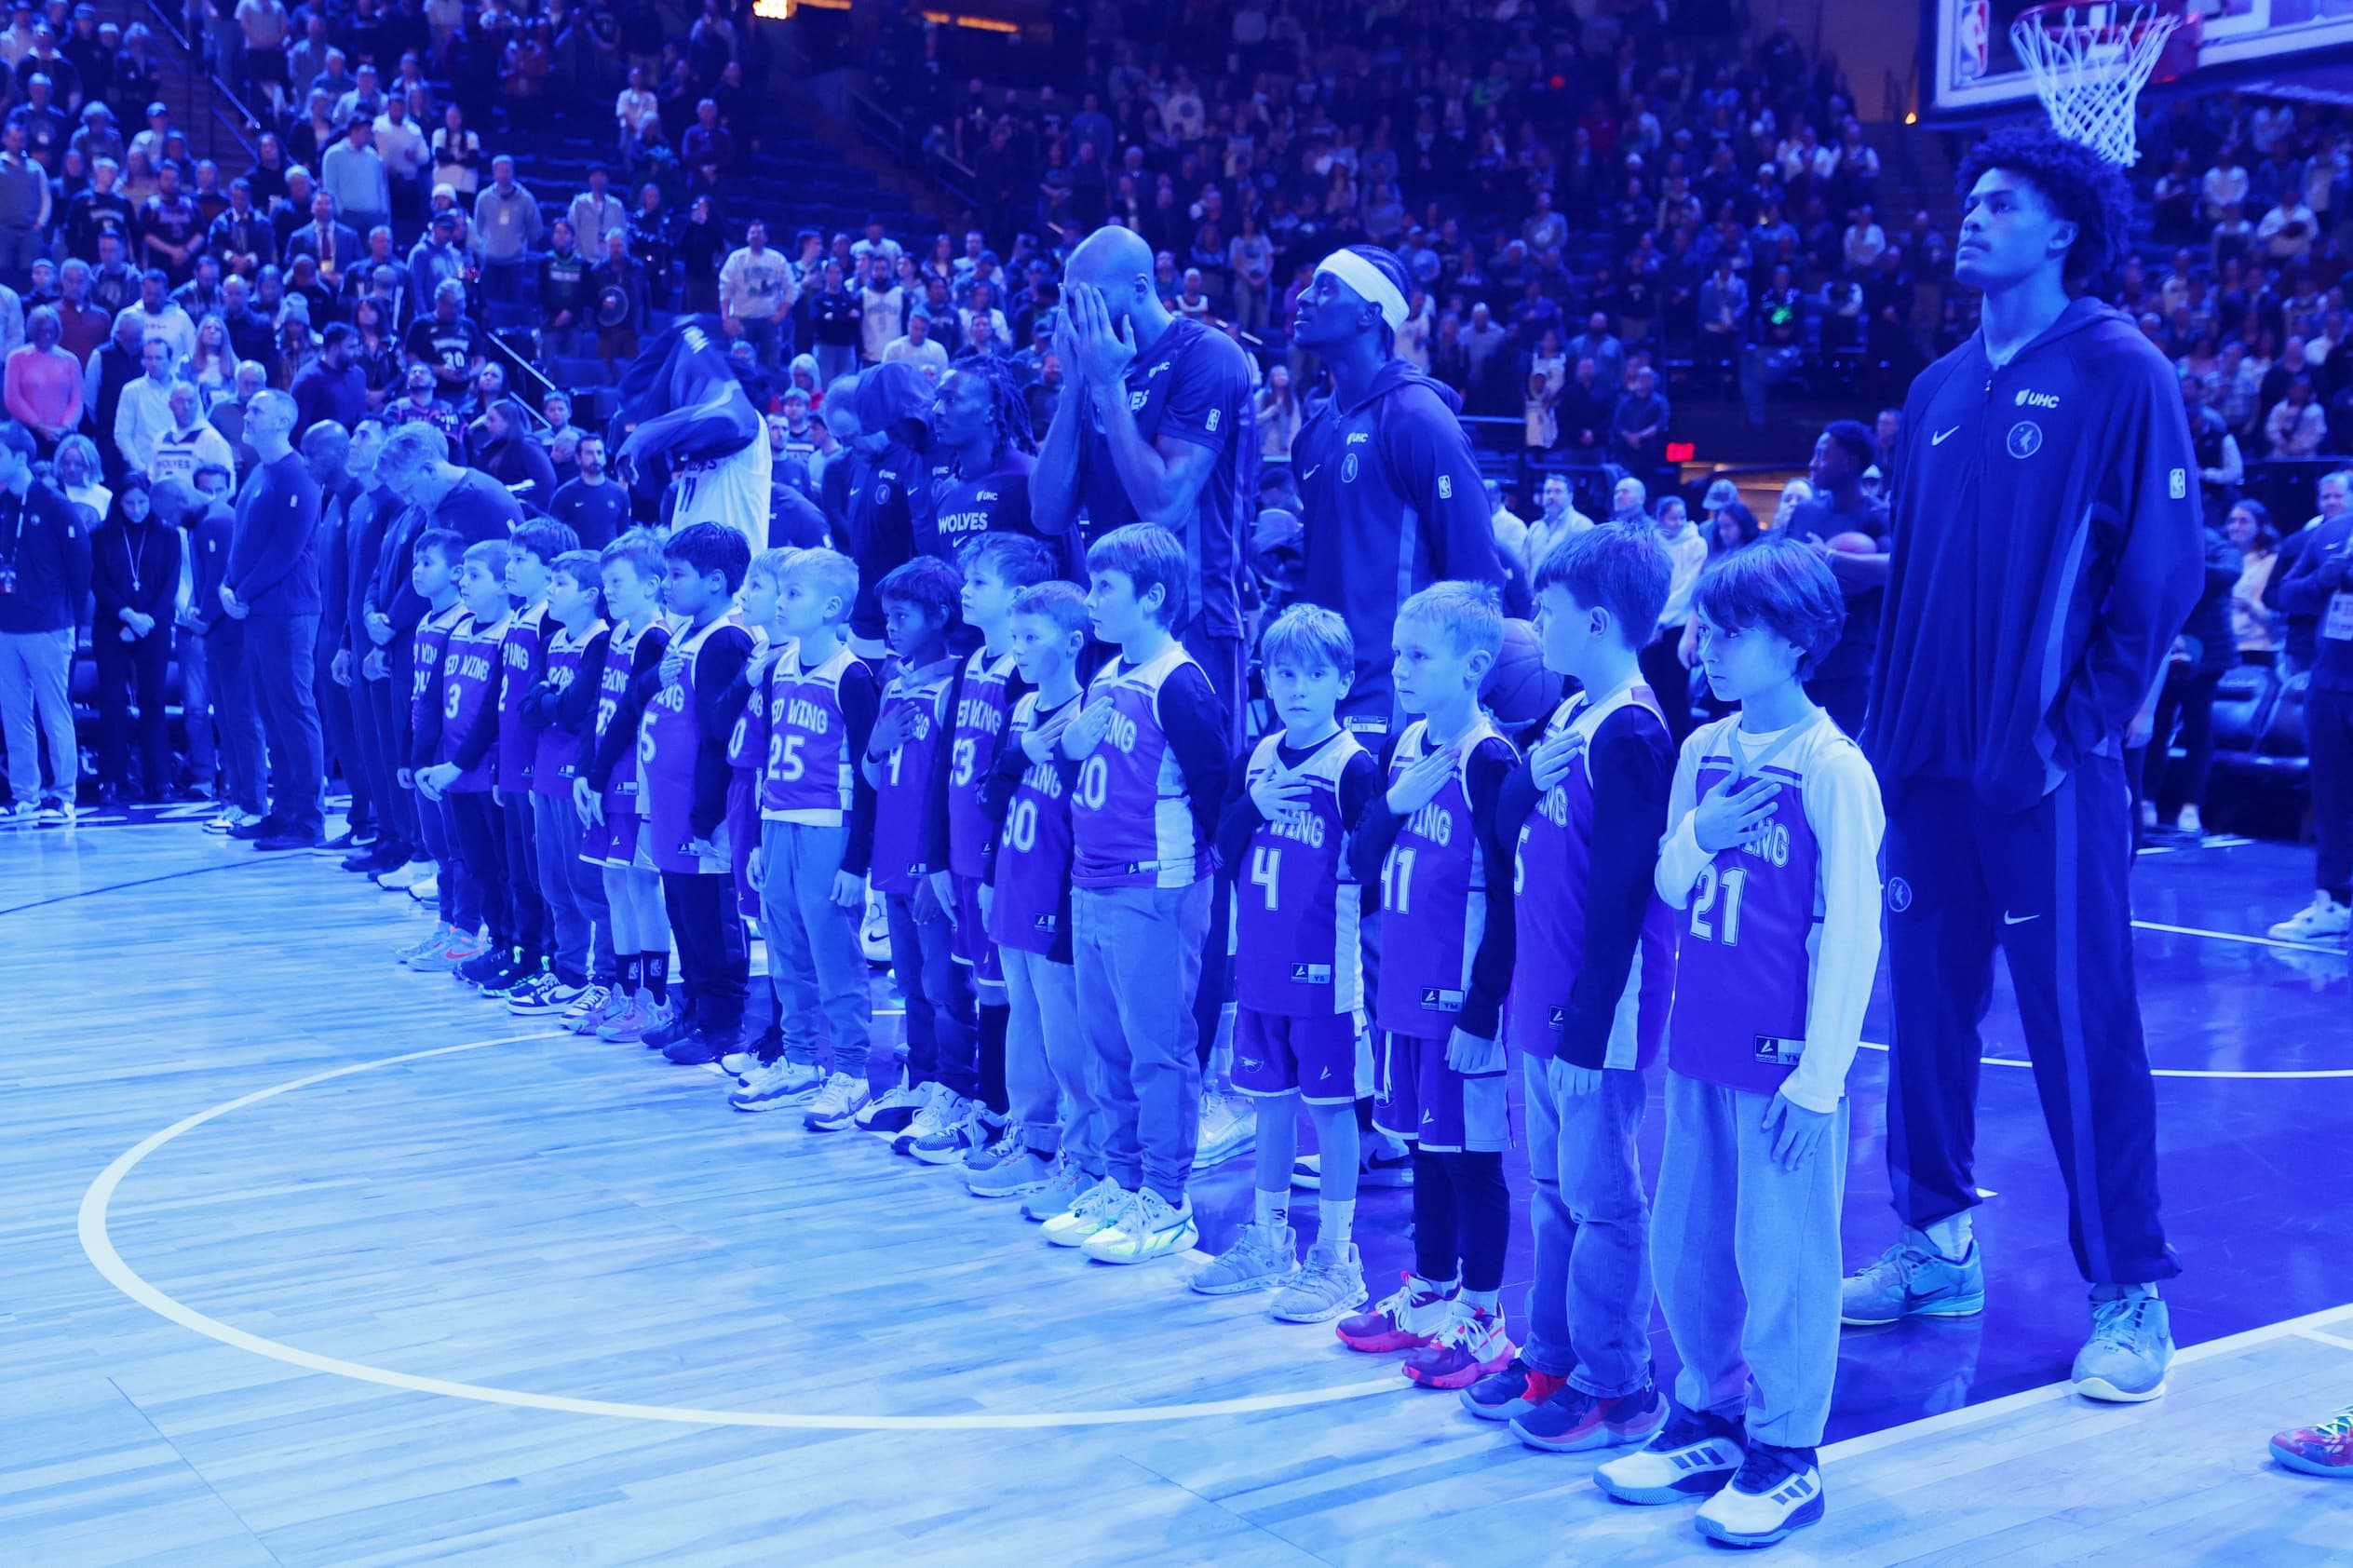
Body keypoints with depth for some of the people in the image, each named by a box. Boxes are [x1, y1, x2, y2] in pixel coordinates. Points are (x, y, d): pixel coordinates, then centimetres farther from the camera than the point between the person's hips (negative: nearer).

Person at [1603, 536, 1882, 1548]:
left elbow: (1851, 932, -13)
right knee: (1687, 1247, 15)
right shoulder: (1702, 752, 7)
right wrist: (1698, 834, -9)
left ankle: (1784, 1458, 17)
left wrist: (1818, 1078, -15)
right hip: (1700, 1048, 7)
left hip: (1785, 1059, -7)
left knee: (1783, 1256, 3)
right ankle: (1708, 1419, 32)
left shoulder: (1833, 768, -12)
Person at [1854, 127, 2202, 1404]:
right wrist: (1889, 725, 10)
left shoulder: (2122, 376, -4)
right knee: (1925, 1004, 11)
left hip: (2046, 771, -6)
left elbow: (2162, 570, -8)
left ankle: (2129, 1296, 9)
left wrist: (2084, 726, -13)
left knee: (2079, 1023, -2)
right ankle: (1936, 1246, 25)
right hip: (1928, 763, 6)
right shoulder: (1939, 390, 14)